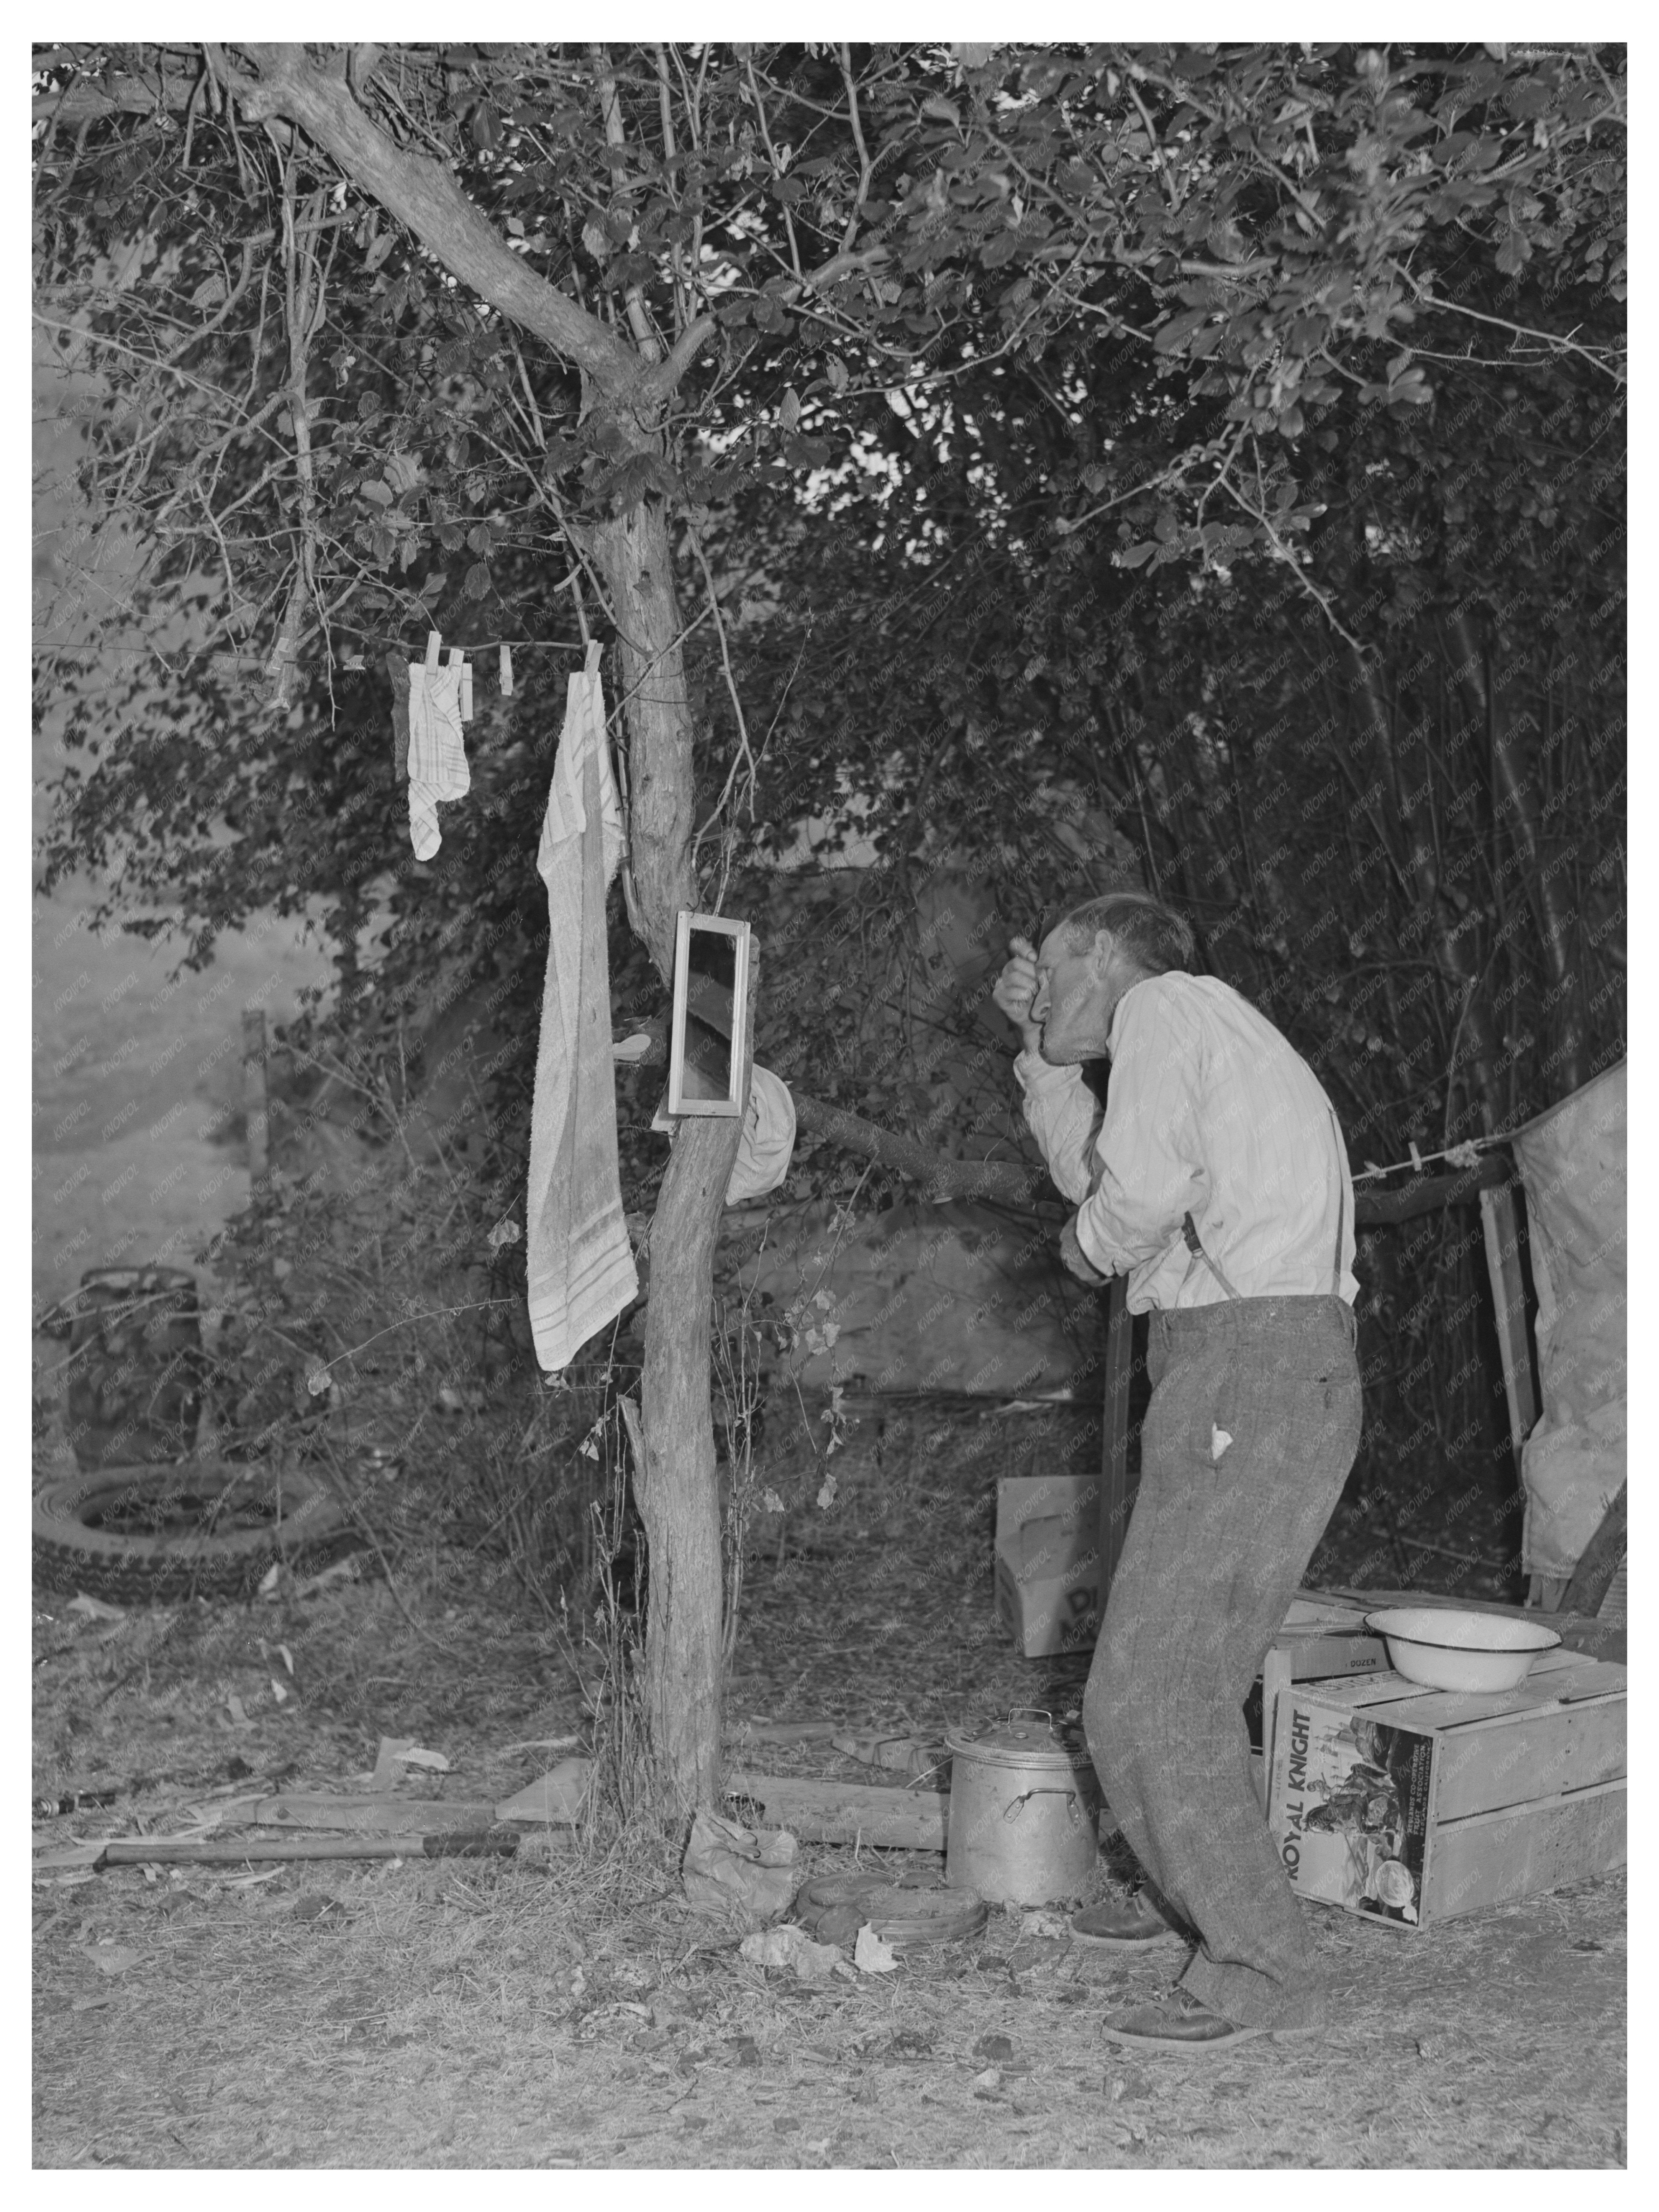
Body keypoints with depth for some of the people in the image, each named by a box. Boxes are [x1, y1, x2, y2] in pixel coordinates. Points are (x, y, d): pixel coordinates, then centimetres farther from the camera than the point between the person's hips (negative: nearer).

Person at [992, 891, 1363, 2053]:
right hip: (1293, 1378, 10)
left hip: (1247, 1375, -10)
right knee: (1194, 1667, 24)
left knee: (1148, 1696, -8)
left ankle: (1262, 1970, -4)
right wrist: (1044, 1047, 27)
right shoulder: (1217, 1037, 25)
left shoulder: (1164, 1003, -4)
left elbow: (1143, 1188, -18)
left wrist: (1088, 1243, 3)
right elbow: (1093, 1170, 36)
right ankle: (1192, 1890, 42)